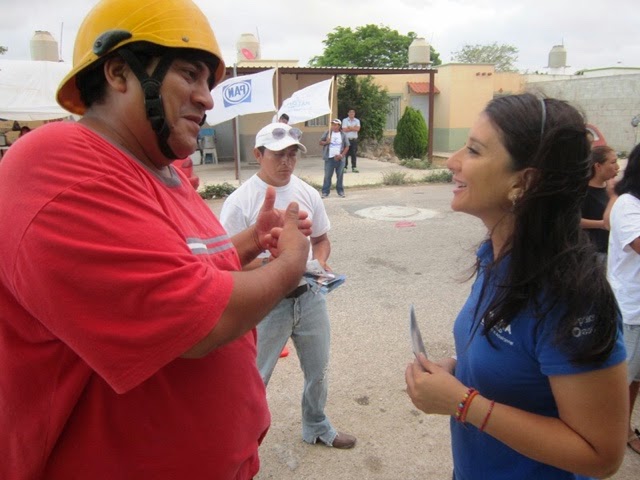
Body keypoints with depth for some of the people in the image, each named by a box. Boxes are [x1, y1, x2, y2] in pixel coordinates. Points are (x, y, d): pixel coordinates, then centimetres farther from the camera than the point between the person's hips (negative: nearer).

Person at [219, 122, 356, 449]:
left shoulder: (307, 194, 1)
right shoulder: (240, 202, -15)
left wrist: (319, 261, -10)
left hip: (309, 297, 6)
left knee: (317, 371, 22)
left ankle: (316, 428, 47)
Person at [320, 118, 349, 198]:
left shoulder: (343, 135, 4)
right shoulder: (327, 133, 4)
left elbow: (347, 146, 6)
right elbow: (320, 142, 7)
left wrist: (342, 155, -7)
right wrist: (326, 142, -14)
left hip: (339, 158, 1)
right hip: (329, 158, -1)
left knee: (340, 176, 5)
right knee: (327, 176, -2)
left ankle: (340, 191, 15)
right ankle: (325, 192, 2)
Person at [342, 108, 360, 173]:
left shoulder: (357, 121, 11)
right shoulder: (345, 120, 3)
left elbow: (358, 129, -6)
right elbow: (344, 130, -10)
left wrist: (349, 127, -9)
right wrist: (353, 128, -4)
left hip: (354, 139, 3)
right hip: (347, 139, -2)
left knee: (354, 154, 2)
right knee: (346, 154, -4)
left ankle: (354, 167, 8)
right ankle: (345, 167, 1)